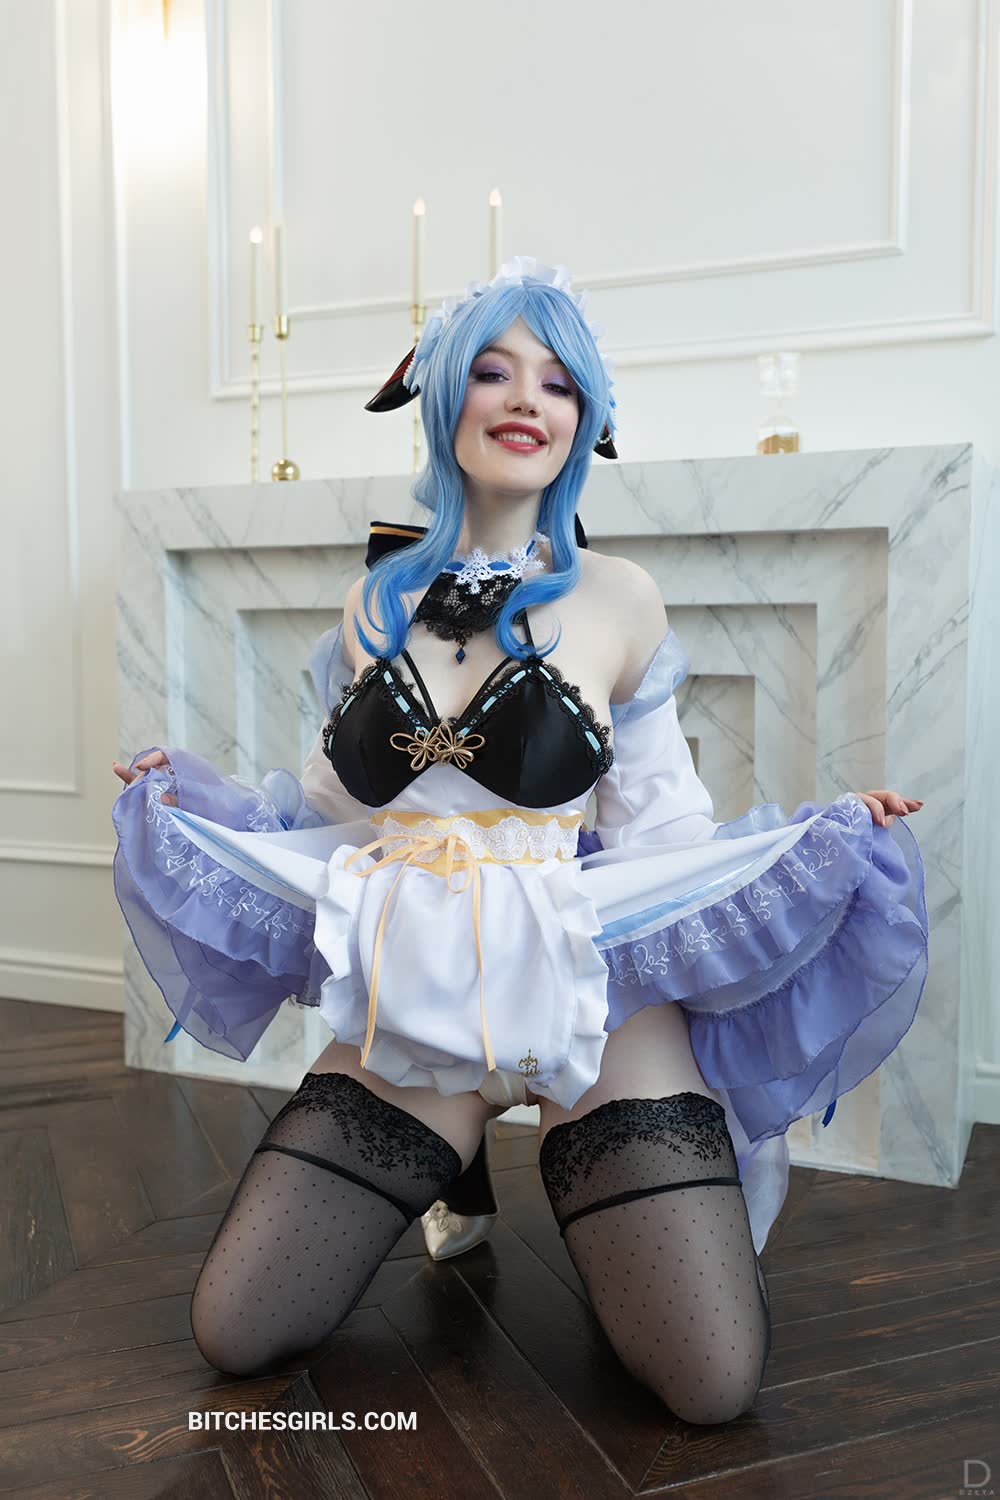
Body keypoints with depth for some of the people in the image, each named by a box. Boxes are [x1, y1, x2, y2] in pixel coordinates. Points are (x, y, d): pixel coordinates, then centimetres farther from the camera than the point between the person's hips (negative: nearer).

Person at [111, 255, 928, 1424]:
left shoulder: (616, 599, -2)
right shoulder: (380, 598, 7)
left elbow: (659, 826, 0)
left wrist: (823, 839, -13)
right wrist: (186, 796, 9)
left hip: (593, 1009, -2)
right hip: (408, 1015, 3)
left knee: (715, 1384, -12)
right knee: (234, 1338, 4)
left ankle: (592, 1202, 21)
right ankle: (456, 1177, 29)